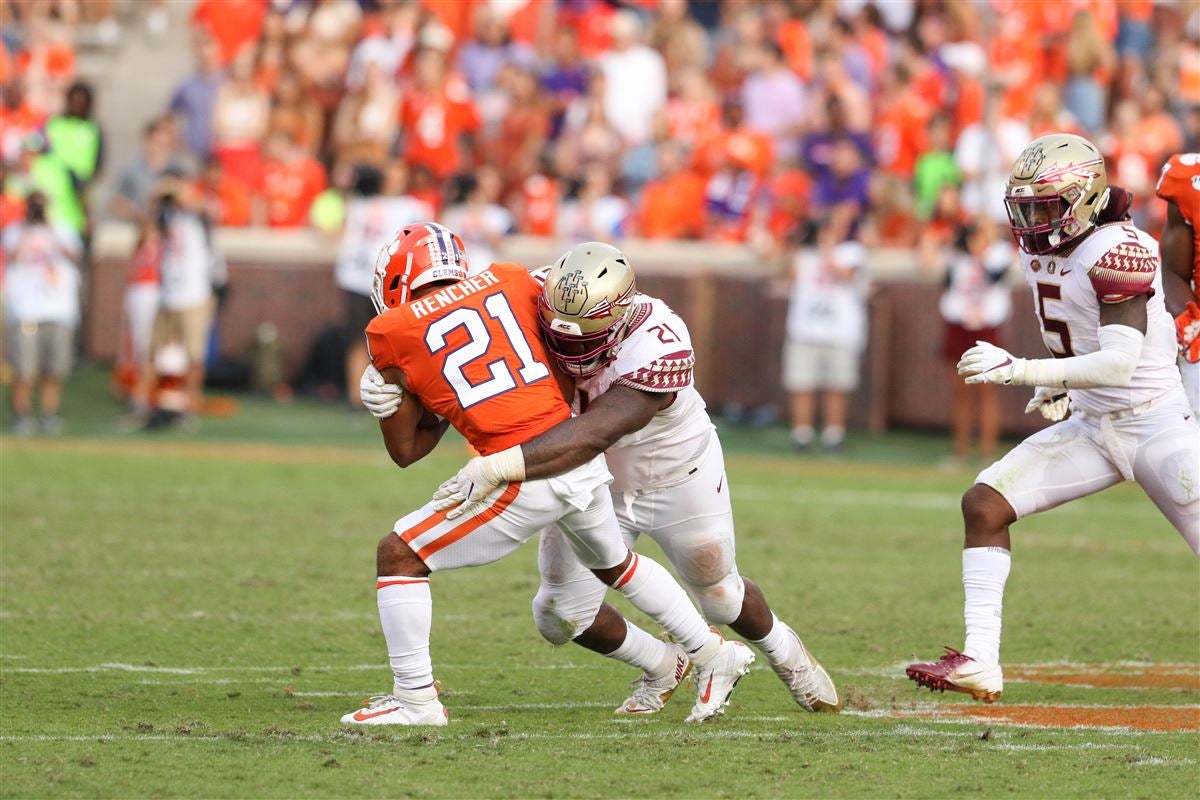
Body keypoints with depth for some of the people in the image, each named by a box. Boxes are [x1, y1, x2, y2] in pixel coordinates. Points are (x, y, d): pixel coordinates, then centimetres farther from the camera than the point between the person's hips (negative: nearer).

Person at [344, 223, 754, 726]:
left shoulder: (393, 333, 3)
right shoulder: (509, 281, 13)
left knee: (398, 556, 6)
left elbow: (406, 450, 11)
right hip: (585, 460, 6)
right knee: (613, 564, 32)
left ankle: (415, 699, 4)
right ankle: (713, 654, 42)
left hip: (525, 475, -6)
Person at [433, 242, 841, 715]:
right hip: (592, 483, 4)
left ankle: (784, 652, 51)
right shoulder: (549, 318, -27)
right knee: (562, 616, 0)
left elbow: (592, 435, -53)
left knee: (719, 596, 17)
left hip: (676, 479, -4)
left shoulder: (656, 347, -42)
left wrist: (497, 468, -62)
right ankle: (662, 666, 29)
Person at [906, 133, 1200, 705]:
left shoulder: (1117, 251, -21)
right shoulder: (1042, 252, 4)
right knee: (984, 502, -4)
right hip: (1091, 428, 8)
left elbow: (1120, 363, -30)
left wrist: (1022, 371, -32)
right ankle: (980, 664, -5)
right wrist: (1059, 390, 6)